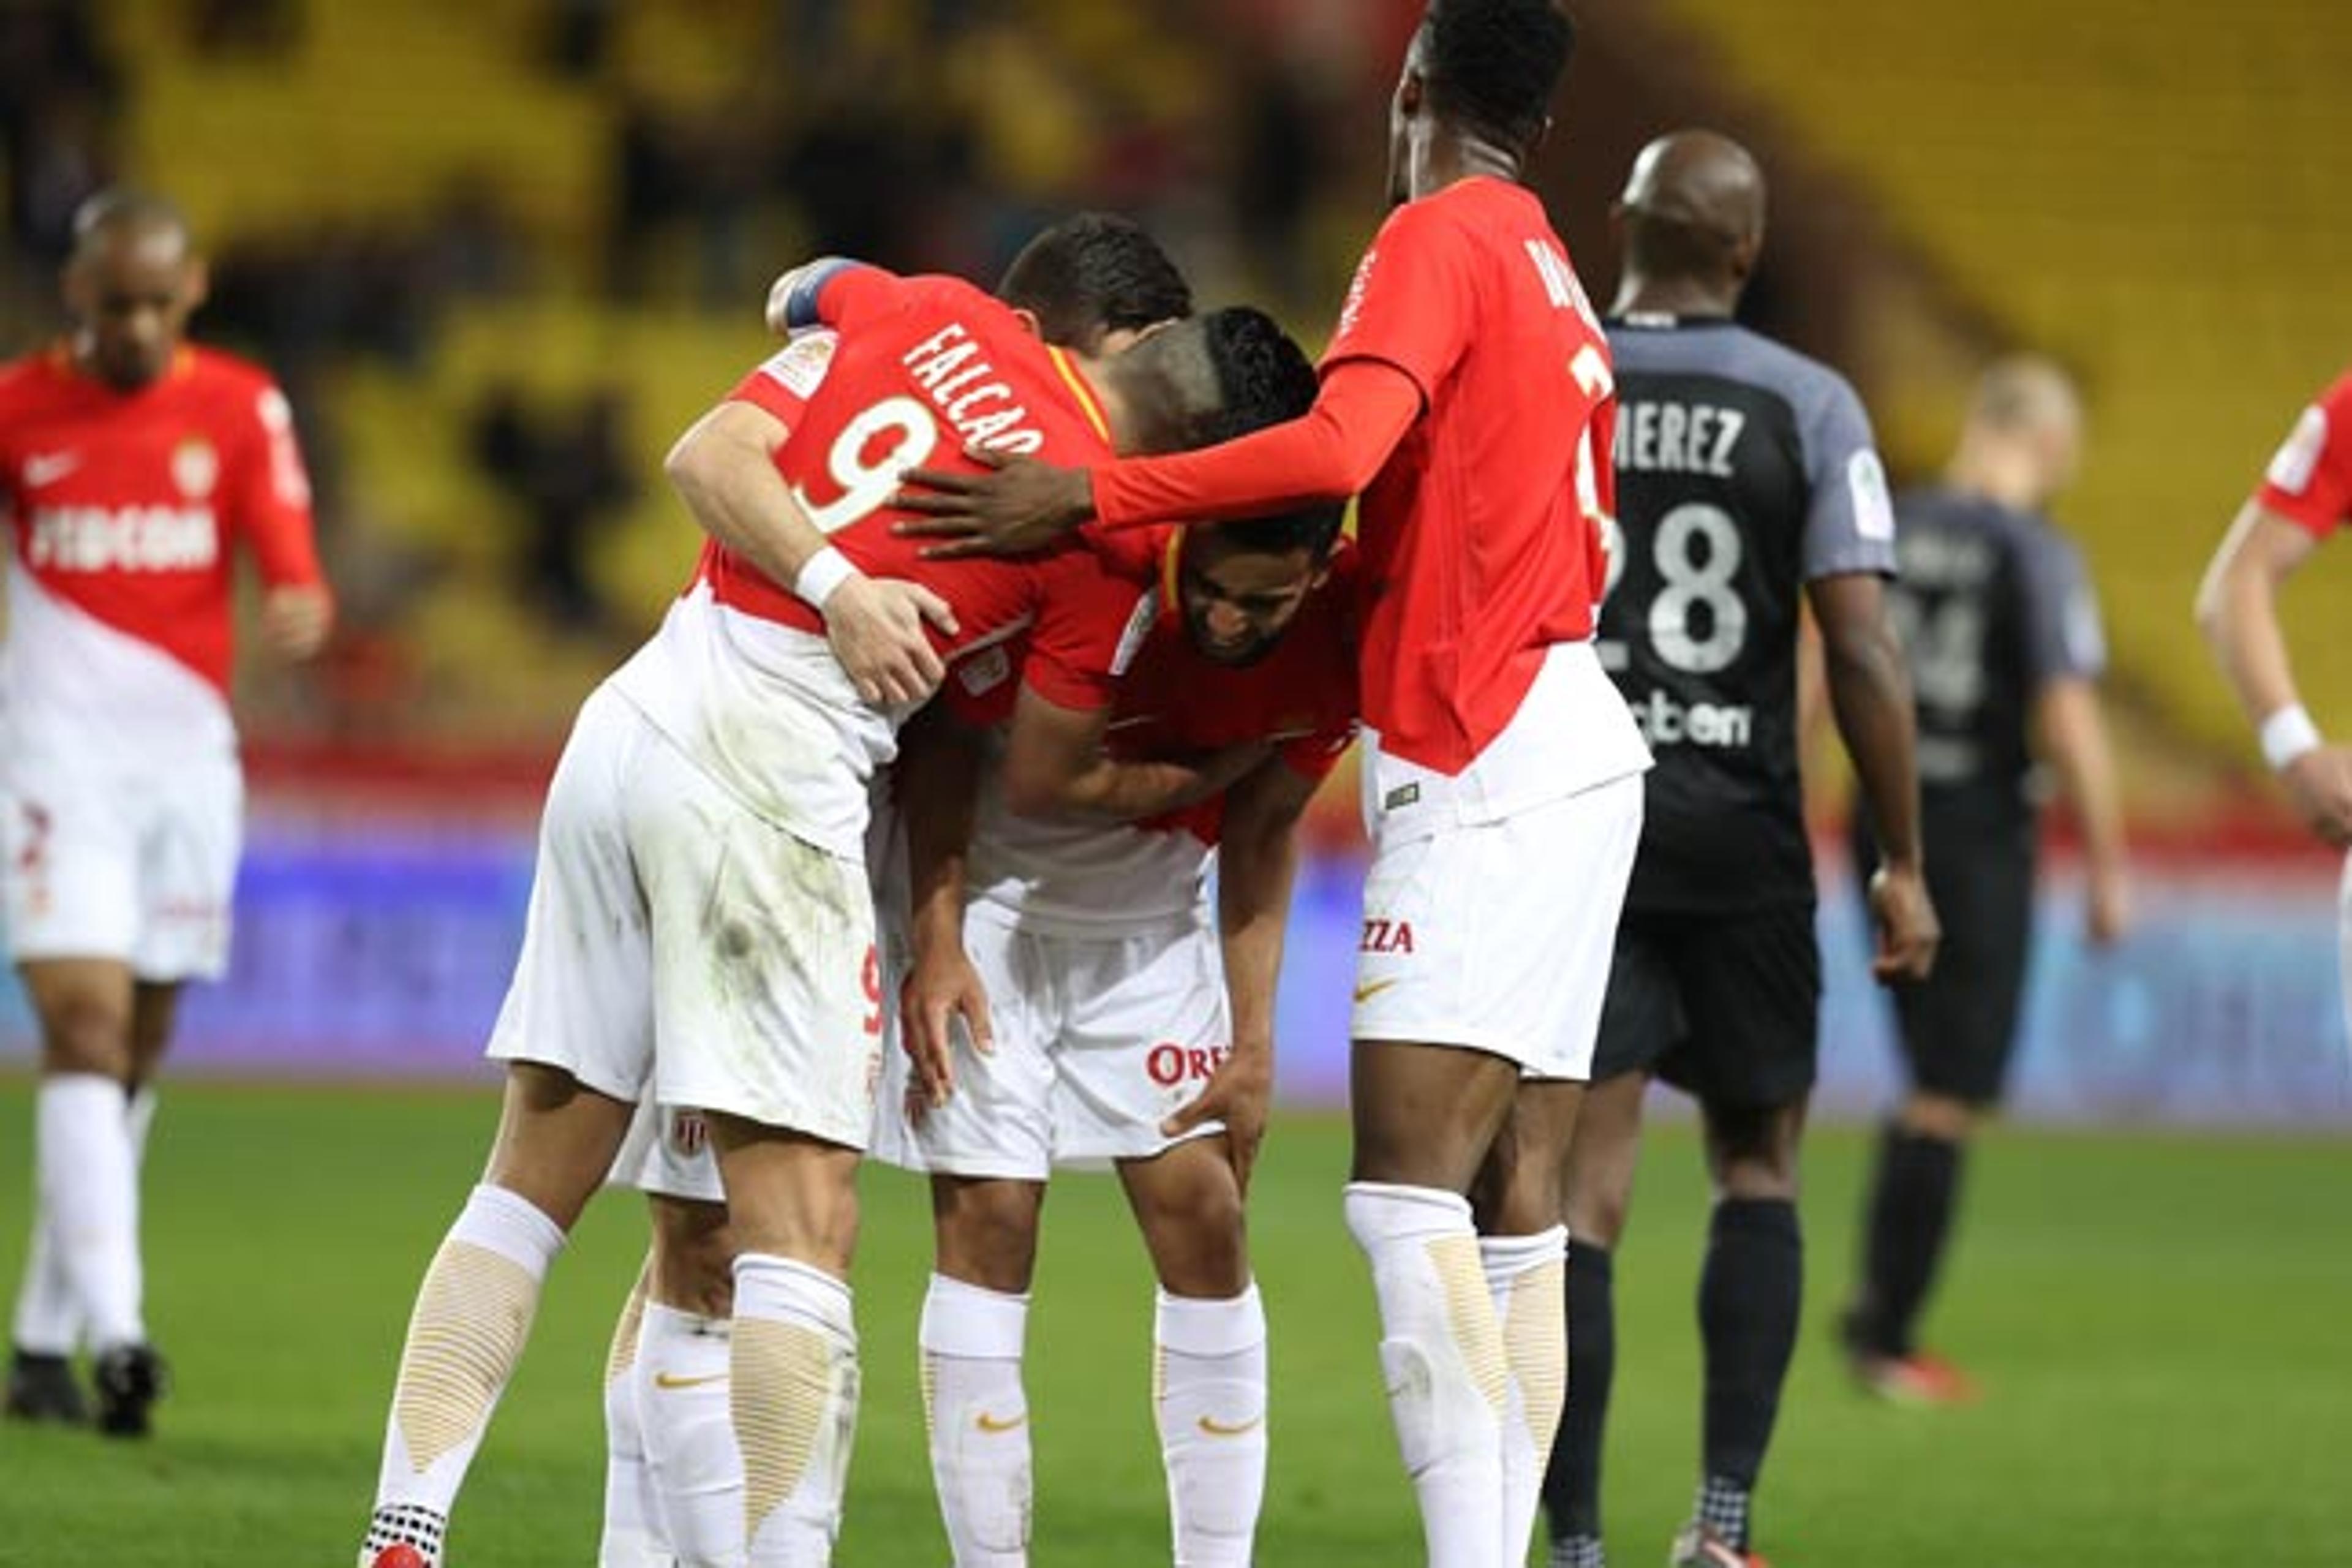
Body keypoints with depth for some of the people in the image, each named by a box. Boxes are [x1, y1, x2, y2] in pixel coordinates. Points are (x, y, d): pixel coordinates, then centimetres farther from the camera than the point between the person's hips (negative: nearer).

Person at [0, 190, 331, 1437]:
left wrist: (303, 612, -28)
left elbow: (290, 562, -7)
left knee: (134, 1058, 8)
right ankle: (114, 1329, -27)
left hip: (187, 759, 3)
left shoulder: (241, 411, 3)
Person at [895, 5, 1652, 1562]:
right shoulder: (1553, 277, 20)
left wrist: (1086, 494, -21)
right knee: (1515, 1213, 4)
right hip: (1573, 747, 9)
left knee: (1407, 1190, -16)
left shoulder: (1440, 238, -6)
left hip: (1489, 771, -9)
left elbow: (1339, 448, -22)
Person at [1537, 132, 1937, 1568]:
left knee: (1583, 1195, 1)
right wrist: (1904, 865, -3)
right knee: (1757, 1172, 14)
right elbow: (1865, 653, -9)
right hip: (1740, 829, -1)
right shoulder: (1809, 407, -5)